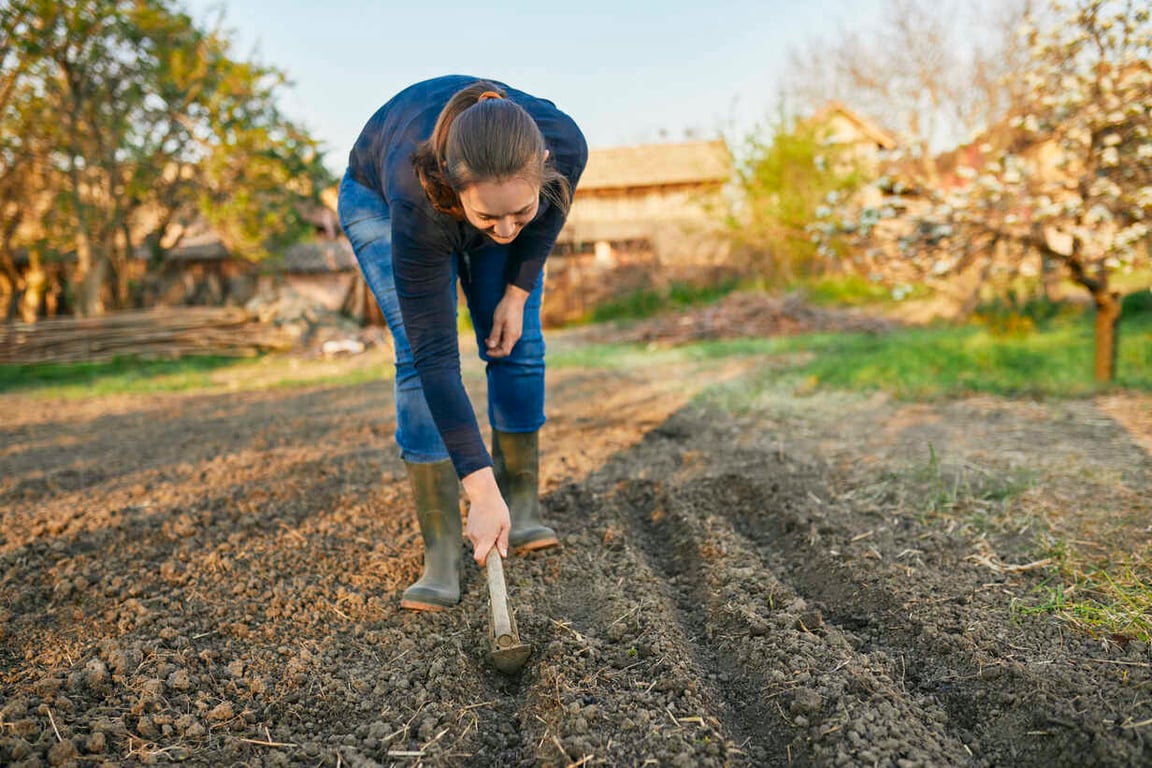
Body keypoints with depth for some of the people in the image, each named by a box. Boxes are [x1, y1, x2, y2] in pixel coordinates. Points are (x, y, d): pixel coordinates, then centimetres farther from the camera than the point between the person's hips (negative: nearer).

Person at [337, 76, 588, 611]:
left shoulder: (564, 145, -38)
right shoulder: (417, 200, -45)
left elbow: (549, 211, -10)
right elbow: (436, 356, -43)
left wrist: (517, 291, -14)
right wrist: (481, 492, -44)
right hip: (380, 200, -3)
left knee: (518, 343, -8)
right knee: (418, 354, -19)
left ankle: (523, 508, 7)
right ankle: (441, 554, -16)